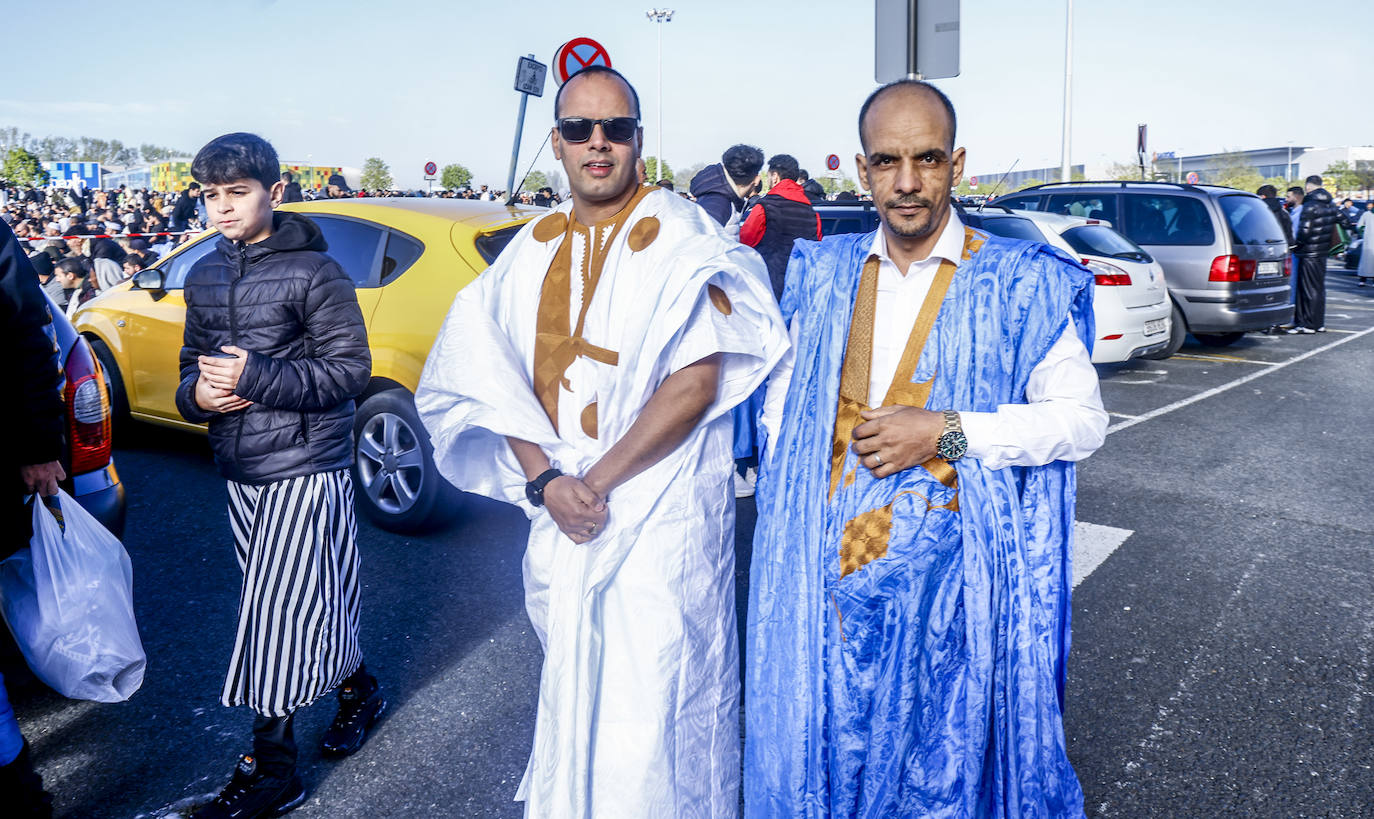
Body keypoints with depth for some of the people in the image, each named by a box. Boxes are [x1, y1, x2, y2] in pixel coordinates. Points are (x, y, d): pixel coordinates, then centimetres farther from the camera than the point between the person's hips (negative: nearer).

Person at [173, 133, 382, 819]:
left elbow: (349, 369, -13)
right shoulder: (204, 277, 12)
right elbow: (193, 364, 19)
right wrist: (197, 393, -4)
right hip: (241, 472, 7)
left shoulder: (313, 271, -10)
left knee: (279, 612, -5)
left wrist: (255, 377, -20)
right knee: (305, 607, 16)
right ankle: (358, 692, 39)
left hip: (305, 470, -7)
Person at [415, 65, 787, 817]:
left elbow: (695, 383, -15)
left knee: (651, 699, 1)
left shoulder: (681, 237, -7)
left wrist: (597, 480, -15)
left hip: (658, 509, -5)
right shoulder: (532, 252, 8)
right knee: (573, 692, 18)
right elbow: (500, 378, 6)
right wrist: (544, 482, -10)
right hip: (559, 506, 5)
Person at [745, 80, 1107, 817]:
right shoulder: (823, 276, 8)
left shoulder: (1019, 284, -3)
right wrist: (790, 513, 2)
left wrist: (948, 433, -15)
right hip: (829, 569, 3)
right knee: (830, 753, 12)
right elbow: (781, 408, 15)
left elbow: (1083, 420, -4)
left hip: (951, 575, -3)